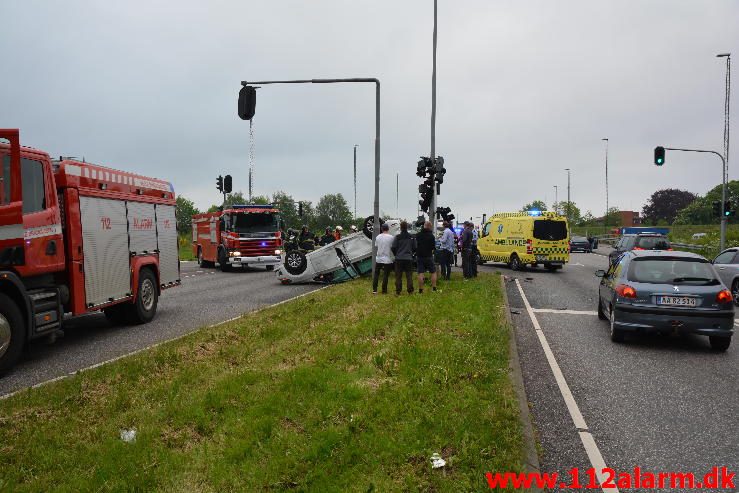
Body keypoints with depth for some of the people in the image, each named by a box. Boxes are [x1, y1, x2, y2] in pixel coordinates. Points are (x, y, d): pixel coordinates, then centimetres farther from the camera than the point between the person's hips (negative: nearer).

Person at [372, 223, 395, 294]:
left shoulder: (378, 237, 1)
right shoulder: (391, 237, -11)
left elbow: (376, 245, 7)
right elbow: (393, 247, -8)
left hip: (379, 258, 3)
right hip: (387, 259, -3)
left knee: (376, 274, 14)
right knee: (385, 275, 2)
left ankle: (374, 289, 12)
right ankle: (384, 290, 4)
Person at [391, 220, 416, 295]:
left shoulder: (397, 237, -7)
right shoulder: (412, 237, 2)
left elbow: (393, 248, -4)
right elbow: (414, 248, 6)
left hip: (399, 259, -2)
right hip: (409, 258, 2)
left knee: (398, 276, 4)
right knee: (409, 276, 7)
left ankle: (398, 291, 3)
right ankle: (410, 291, 6)